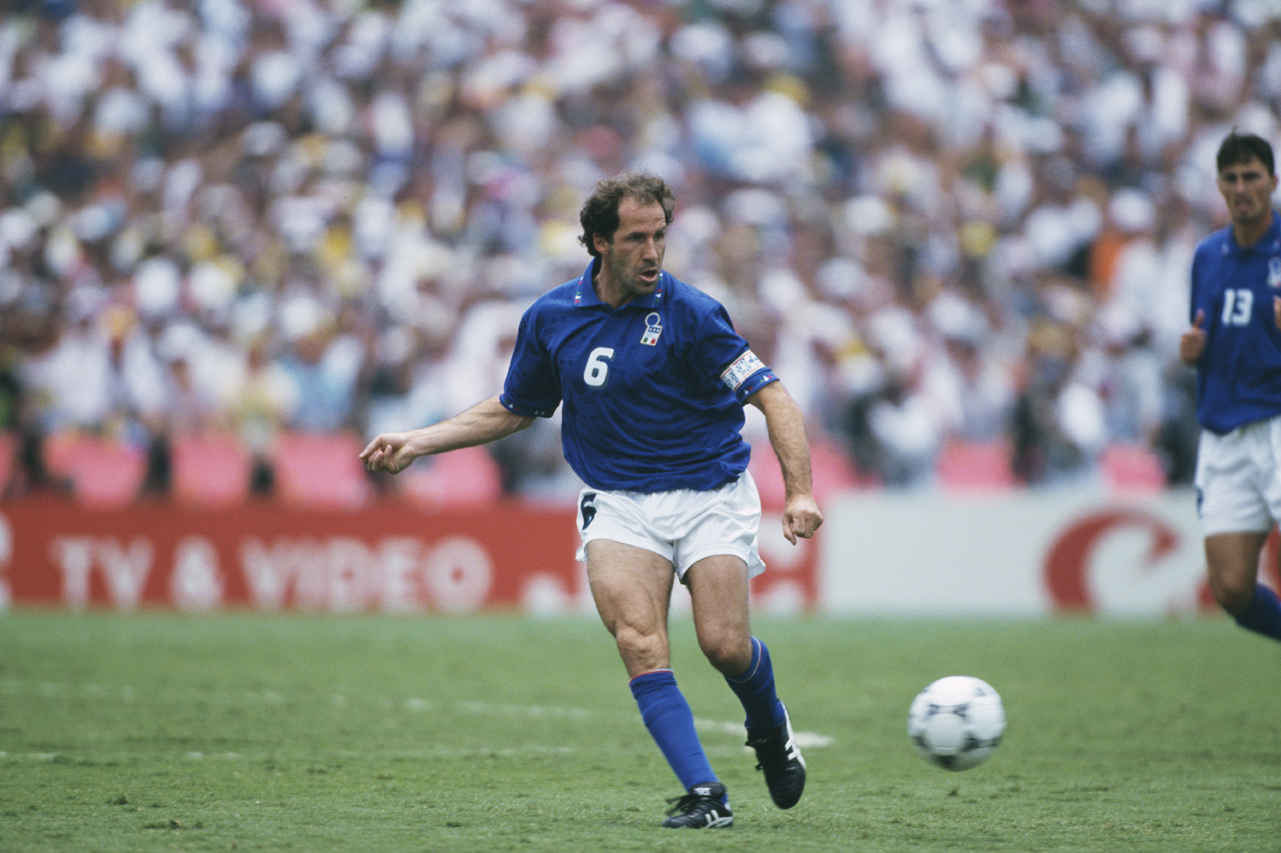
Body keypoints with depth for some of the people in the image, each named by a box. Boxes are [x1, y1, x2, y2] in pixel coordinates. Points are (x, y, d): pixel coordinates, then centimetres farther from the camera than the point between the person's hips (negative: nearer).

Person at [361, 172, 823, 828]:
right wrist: (417, 442, 11)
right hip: (618, 503, 3)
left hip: (708, 493, -3)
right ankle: (704, 793, -20)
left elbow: (772, 396, -12)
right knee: (638, 641, -20)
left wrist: (798, 491, -25)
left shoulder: (688, 313, -12)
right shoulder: (550, 318, 1)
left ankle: (770, 729, 23)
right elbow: (513, 410, 18)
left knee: (724, 644, -13)